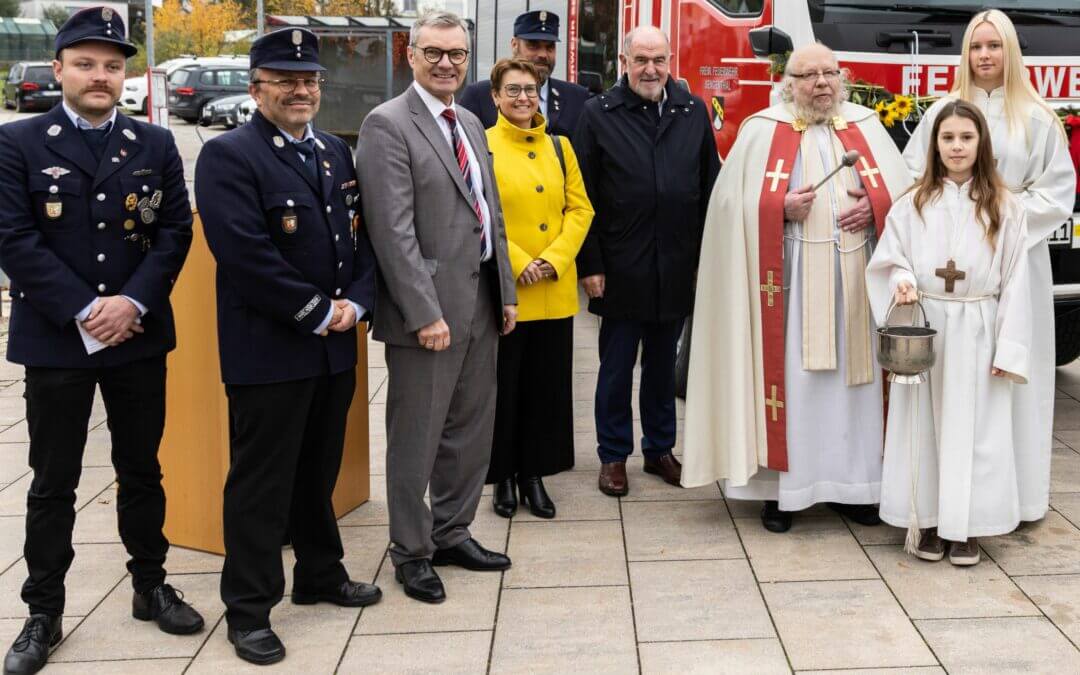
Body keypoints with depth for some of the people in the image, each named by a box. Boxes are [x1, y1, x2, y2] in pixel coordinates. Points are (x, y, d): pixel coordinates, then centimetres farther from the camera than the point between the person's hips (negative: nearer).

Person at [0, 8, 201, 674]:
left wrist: (132, 302, -14)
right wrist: (83, 311, -17)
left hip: (139, 335, 2)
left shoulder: (156, 145, 5)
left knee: (142, 469, 14)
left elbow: (175, 231, 0)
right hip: (54, 339, -2)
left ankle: (151, 586, 29)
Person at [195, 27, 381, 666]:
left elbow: (362, 236, 12)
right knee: (261, 483, 2)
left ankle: (322, 575, 35)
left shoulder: (337, 152, 13)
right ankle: (250, 609, 14)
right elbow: (246, 254, -20)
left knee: (320, 472, 19)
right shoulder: (229, 156, -11)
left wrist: (356, 302, -5)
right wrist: (317, 313, -16)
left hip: (335, 347, 7)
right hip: (267, 350, -7)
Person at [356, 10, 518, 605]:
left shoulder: (470, 124, 15)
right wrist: (426, 312, -20)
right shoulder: (388, 125, -11)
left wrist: (506, 290, 13)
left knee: (471, 429, 16)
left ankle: (452, 533, 31)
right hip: (428, 308, -8)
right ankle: (411, 552, 18)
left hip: (481, 304, 8)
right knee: (416, 439, 4)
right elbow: (394, 229, -17)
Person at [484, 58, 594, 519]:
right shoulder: (481, 146, -2)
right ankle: (504, 477, 19)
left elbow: (580, 209, 6)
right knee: (503, 386, 6)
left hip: (555, 291, 4)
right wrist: (516, 263, -15)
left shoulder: (559, 146, 11)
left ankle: (534, 474, 21)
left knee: (548, 386, 9)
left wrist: (555, 259, -9)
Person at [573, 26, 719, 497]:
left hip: (677, 267, 3)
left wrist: (707, 255, 4)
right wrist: (589, 264, -7)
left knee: (663, 363, 15)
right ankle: (613, 455, 21)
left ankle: (660, 449, 28)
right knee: (616, 366, 8)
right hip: (621, 269, -2)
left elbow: (710, 188, 8)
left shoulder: (693, 112, 5)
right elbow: (584, 197, -4)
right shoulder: (598, 114, -3)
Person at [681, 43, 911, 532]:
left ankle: (851, 484, 15)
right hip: (790, 281, -3)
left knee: (855, 374, 5)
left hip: (855, 280, 3)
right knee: (790, 375, -3)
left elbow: (903, 193, 11)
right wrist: (782, 208, -17)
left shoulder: (867, 126, 12)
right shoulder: (762, 130, 3)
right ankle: (783, 486, 5)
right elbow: (734, 202, -2)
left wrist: (874, 207, -9)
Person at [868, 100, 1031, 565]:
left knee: (973, 427, 2)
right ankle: (926, 521, 14)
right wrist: (902, 281, -14)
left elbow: (1015, 282, -1)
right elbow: (890, 258, 10)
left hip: (977, 332, -1)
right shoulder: (913, 203, 4)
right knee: (924, 425, 4)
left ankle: (965, 527, 11)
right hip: (925, 327, 1)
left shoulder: (1004, 207, 1)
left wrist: (1008, 349, -6)